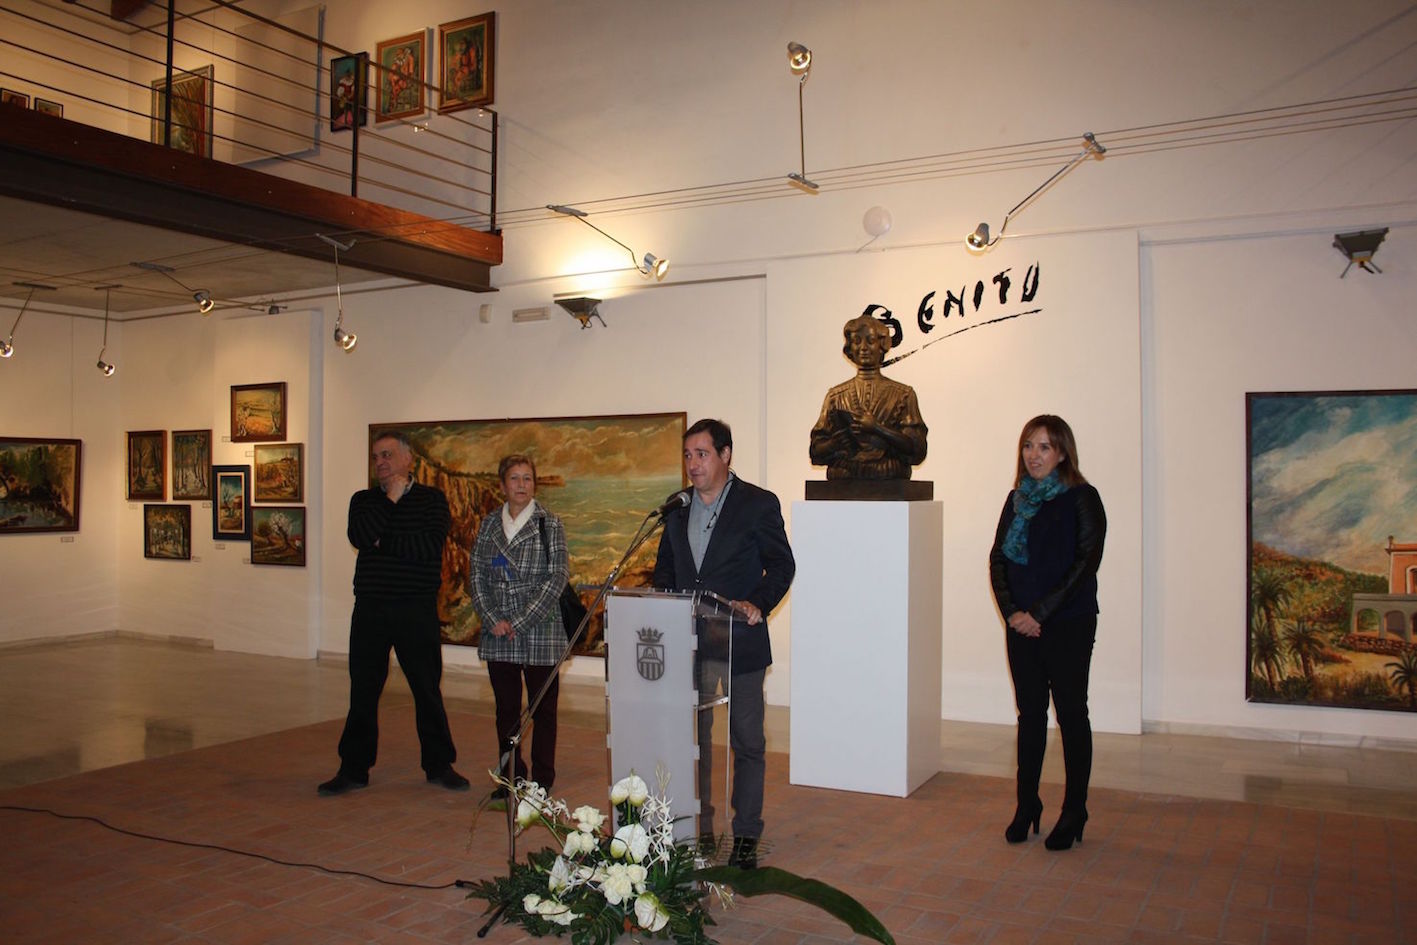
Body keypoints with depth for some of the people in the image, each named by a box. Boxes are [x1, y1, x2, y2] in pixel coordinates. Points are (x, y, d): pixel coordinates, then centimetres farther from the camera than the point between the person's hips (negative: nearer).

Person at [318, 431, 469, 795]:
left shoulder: (432, 499, 2)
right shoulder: (364, 500, 11)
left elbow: (432, 545, -14)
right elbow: (359, 537, -10)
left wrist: (383, 541, -8)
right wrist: (391, 498, -9)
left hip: (416, 610, -2)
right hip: (369, 608, 3)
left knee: (427, 689, 5)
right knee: (363, 690, 7)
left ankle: (439, 765, 18)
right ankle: (353, 768, 19)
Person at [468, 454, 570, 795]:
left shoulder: (550, 525, -2)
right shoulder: (488, 525, 9)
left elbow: (556, 579, -8)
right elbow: (476, 576, 6)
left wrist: (521, 623, -13)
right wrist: (493, 620, -7)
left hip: (540, 634, -3)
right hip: (498, 636, 4)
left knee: (542, 710, 3)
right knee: (506, 710, 11)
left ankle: (541, 781, 14)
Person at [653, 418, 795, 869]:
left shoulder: (759, 504, -5)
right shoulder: (678, 508, 10)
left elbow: (782, 565, -4)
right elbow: (664, 569, 18)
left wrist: (758, 604, -19)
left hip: (740, 642, -4)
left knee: (747, 742, 5)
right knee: (691, 738, 11)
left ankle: (746, 835, 16)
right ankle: (697, 830, 23)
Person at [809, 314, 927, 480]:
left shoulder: (903, 394, 9)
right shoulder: (836, 396, 13)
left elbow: (917, 450, -1)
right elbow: (816, 453, 8)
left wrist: (876, 427, -10)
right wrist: (845, 433, -9)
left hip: (889, 483, -1)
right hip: (843, 483, 1)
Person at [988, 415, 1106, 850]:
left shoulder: (1082, 499, -6)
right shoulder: (1017, 499, 10)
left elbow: (1085, 564, -13)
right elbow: (997, 558, 8)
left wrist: (1040, 613, -16)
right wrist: (1011, 611, -7)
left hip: (1068, 626, -5)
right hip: (1021, 626, 5)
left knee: (1070, 714, 4)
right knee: (1029, 714, 11)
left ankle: (1074, 813, 14)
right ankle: (1027, 806, 20)